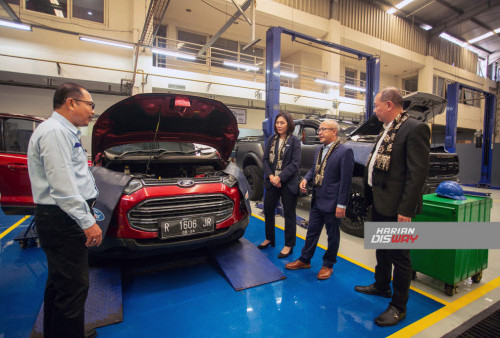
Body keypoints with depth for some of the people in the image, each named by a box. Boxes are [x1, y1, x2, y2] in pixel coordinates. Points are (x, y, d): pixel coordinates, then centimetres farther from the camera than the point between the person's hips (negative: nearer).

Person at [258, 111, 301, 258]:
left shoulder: (294, 140, -6)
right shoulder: (272, 139, 9)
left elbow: (295, 163, -12)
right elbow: (265, 159, 6)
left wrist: (280, 177, -18)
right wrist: (270, 176, -10)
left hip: (288, 183, -5)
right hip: (272, 181, 5)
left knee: (289, 214, 5)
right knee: (268, 210, 14)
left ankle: (289, 245, 21)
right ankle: (269, 238, 35)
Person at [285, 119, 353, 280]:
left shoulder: (344, 152, -14)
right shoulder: (319, 150, 10)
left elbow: (346, 180, -16)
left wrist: (341, 205, -17)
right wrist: (306, 179, -2)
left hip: (332, 203, -7)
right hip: (317, 201, 7)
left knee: (332, 235, 12)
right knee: (312, 232, 18)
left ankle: (328, 265, 30)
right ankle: (304, 260, 34)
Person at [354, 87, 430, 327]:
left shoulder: (415, 129, -15)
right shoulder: (387, 130, 13)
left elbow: (418, 172, -20)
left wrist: (406, 209, -22)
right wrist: (371, 195, 11)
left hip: (395, 206, -9)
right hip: (379, 202, 9)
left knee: (399, 255, 6)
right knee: (382, 249, 23)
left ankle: (398, 307, 23)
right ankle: (381, 286, 43)